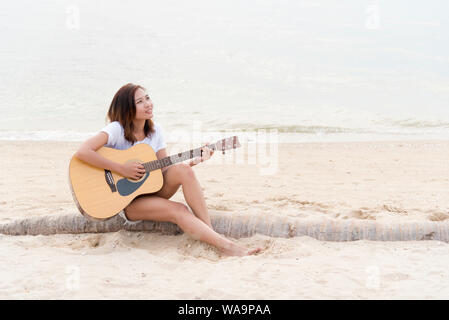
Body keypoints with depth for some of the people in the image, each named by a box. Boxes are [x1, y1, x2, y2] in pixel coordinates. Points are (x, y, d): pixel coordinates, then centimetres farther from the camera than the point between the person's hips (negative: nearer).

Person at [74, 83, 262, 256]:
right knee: (178, 210, -29)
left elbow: (164, 168, 5)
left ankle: (210, 230, -24)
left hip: (150, 188, 6)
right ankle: (225, 245, -29)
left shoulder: (155, 130, 4)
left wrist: (191, 162, -12)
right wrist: (121, 169, -28)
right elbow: (82, 152, -29)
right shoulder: (117, 129, -15)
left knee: (182, 170, -24)